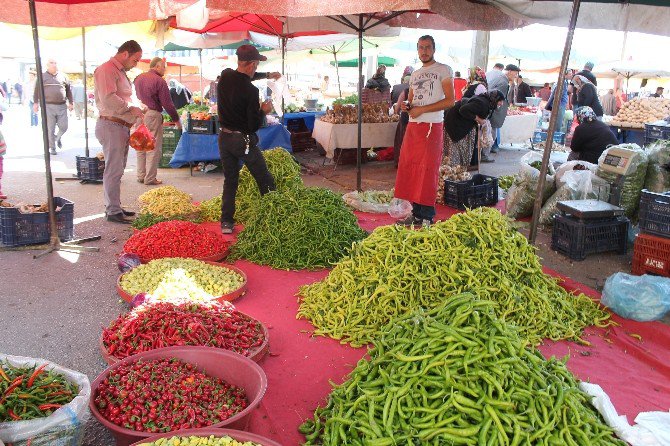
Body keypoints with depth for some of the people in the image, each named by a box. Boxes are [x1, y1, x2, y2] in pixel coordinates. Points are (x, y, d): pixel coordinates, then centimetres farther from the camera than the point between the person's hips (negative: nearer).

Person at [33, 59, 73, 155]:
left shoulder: (63, 76, 13)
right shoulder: (43, 76, 6)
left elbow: (68, 90, 17)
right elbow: (37, 90, 7)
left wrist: (71, 102, 13)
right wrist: (35, 103, 0)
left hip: (62, 106, 2)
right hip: (48, 106, -2)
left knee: (63, 127, 0)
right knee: (50, 129, 0)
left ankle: (58, 138, 32)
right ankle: (52, 147, 11)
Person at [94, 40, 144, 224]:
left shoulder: (120, 71, 20)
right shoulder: (107, 69, -11)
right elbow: (108, 99, -23)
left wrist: (133, 116, 13)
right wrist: (131, 109, -15)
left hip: (122, 125, 10)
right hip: (111, 125, -10)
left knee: (116, 170, 13)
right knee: (113, 170, -7)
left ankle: (113, 207, 21)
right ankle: (113, 211, -3)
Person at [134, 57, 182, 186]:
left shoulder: (138, 78, 11)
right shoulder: (159, 81, -10)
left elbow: (136, 97, 18)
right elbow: (167, 103, -10)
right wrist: (176, 119, -3)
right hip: (153, 114, -7)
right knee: (153, 148, 0)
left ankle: (141, 176, 20)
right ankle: (150, 178, 1)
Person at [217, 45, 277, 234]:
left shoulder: (225, 76, -1)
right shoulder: (250, 91, -20)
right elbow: (254, 125, -16)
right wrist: (264, 111, 1)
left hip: (224, 137, 7)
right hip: (243, 140, -6)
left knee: (230, 180, 15)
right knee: (265, 181, 7)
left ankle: (226, 222, 14)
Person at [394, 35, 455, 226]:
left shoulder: (444, 70, 0)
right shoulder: (415, 74, 21)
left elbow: (450, 101, -9)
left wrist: (421, 109, -13)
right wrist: (406, 107, 2)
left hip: (432, 126, -7)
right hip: (413, 125, 7)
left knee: (427, 170, -7)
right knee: (409, 167, 3)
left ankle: (427, 216, -1)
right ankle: (416, 213, 12)